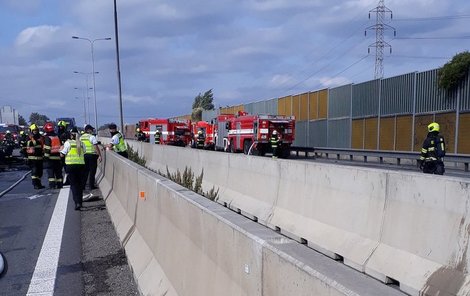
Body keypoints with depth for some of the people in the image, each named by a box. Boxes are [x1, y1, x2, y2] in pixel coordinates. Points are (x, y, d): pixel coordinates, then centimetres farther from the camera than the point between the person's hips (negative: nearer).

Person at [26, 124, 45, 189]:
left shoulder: (41, 138, 11)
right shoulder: (30, 139, -3)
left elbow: (43, 147, 19)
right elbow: (28, 149, -3)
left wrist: (43, 154, 13)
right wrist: (27, 158, -8)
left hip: (40, 157, 6)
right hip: (33, 157, -6)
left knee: (40, 172, 11)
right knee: (34, 171, -9)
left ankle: (39, 184, 21)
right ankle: (35, 184, -8)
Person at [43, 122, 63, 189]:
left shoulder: (47, 137, -8)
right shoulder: (57, 136, 11)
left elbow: (47, 149, -15)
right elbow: (61, 147, 13)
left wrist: (46, 157, -12)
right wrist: (60, 155, 19)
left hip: (50, 158, -6)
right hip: (58, 157, 6)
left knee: (51, 172, -2)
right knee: (58, 172, 11)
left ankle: (52, 185, -6)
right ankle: (59, 185, 13)